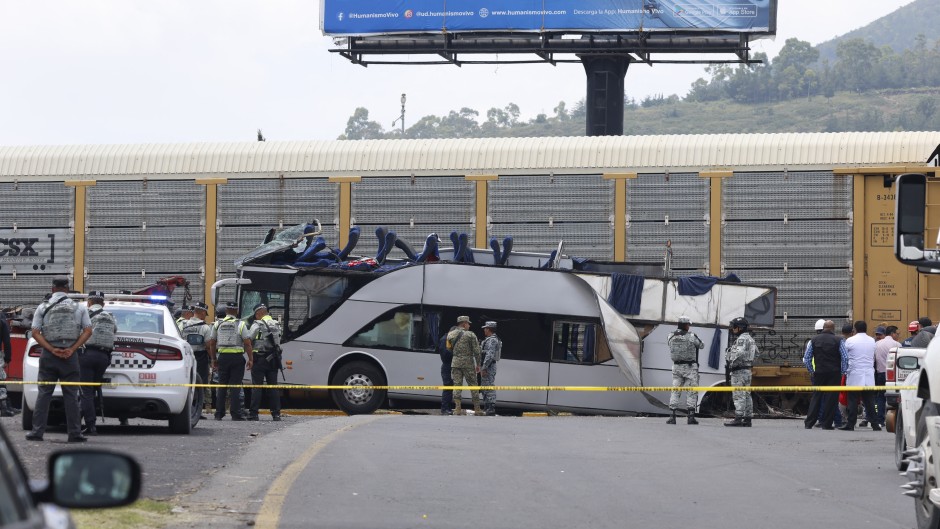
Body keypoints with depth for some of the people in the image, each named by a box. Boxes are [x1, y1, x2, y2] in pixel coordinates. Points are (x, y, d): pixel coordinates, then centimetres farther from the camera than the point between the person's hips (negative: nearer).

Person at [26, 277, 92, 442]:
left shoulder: (43, 308, 4)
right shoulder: (79, 308, 6)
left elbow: (35, 333, -4)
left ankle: (37, 431, -2)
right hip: (70, 355, 0)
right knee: (71, 395, 1)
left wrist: (51, 349, -9)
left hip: (48, 355, 0)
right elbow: (87, 331, -1)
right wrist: (72, 349, -8)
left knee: (44, 393, 3)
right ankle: (75, 433, -3)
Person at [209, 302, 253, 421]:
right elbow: (247, 343, -9)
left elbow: (212, 343, 10)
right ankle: (236, 413, -5)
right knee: (235, 386, -2)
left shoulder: (217, 324, 7)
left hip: (223, 357, 3)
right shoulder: (240, 324, -3)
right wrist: (251, 359, -4)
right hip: (237, 357, -3)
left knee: (222, 386, 9)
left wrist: (214, 359, 18)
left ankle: (219, 414, 8)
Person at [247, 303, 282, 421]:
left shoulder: (258, 324, -9)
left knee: (257, 386, -4)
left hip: (260, 358, -6)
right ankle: (276, 414, 5)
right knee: (273, 386, 8)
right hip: (273, 359, 6)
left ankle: (253, 413, -6)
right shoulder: (276, 324, 12)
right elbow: (278, 340, 12)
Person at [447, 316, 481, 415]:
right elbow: (476, 351, -6)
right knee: (473, 386, 5)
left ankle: (457, 409, -6)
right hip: (468, 362, -2)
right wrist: (478, 365, 1)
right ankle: (477, 409, 6)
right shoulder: (471, 335, -4)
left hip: (455, 362, 2)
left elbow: (450, 348, 10)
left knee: (457, 385, 3)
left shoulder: (450, 335, 5)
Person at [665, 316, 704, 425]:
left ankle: (672, 416, -1)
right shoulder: (691, 336, -12)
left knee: (675, 391, 8)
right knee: (692, 391, 4)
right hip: (690, 367, -4)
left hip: (676, 367, 4)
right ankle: (691, 416, -2)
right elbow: (701, 345, 2)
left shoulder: (670, 336, -2)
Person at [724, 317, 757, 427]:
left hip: (739, 370, -10)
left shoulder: (742, 339, -14)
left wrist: (731, 364, -18)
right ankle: (747, 419, 13)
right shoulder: (750, 339, 18)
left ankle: (738, 419, -14)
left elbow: (739, 353, -28)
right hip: (747, 369, 10)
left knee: (739, 395, -11)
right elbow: (756, 354, 25)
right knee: (746, 395, 11)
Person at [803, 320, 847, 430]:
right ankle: (827, 424, 2)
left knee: (816, 397, 9)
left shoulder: (814, 340, 4)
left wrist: (811, 371, 14)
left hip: (819, 373, 2)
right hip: (834, 374, -2)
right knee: (831, 398, 2)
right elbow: (844, 358, -7)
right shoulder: (838, 341, -4)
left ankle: (809, 423, 5)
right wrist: (842, 373, 2)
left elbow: (806, 358, 5)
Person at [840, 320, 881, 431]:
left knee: (853, 401, -1)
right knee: (869, 402, 5)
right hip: (869, 376, 3)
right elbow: (873, 358, 13)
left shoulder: (850, 341, -6)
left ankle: (850, 424, -1)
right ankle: (874, 424, 4)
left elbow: (845, 358, 1)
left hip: (854, 376, -3)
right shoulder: (872, 341, 5)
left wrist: (845, 372, 15)